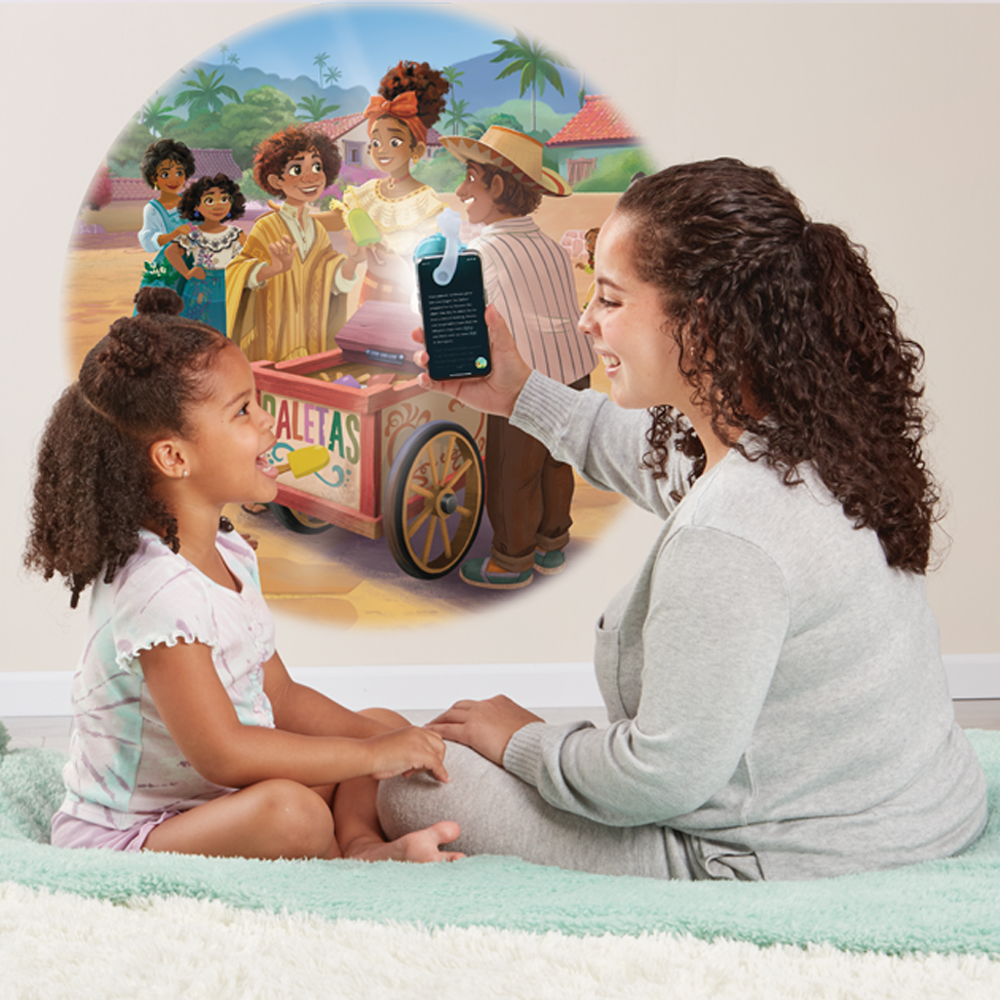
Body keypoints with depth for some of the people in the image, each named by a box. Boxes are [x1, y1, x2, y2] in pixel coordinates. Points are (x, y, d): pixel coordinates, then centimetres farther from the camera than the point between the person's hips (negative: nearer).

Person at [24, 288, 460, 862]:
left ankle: (363, 845, -13)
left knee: (384, 726, 8)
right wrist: (373, 756, -23)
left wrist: (383, 738, -5)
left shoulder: (230, 555, 4)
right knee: (291, 810, -36)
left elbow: (281, 698, 10)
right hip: (123, 837, -10)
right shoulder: (156, 589, -27)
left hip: (217, 798, 10)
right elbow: (221, 753, -30)